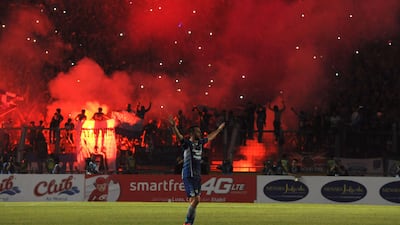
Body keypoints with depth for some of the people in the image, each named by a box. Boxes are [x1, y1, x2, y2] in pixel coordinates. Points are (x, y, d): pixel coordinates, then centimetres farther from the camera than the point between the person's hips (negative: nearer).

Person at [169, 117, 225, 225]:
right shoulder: (187, 143, -7)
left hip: (197, 176, 8)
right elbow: (178, 135, -25)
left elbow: (211, 136, 30)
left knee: (196, 200, 7)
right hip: (188, 176, -8)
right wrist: (173, 126, -44)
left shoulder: (200, 142, 13)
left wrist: (219, 128, 43)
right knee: (195, 200, -13)